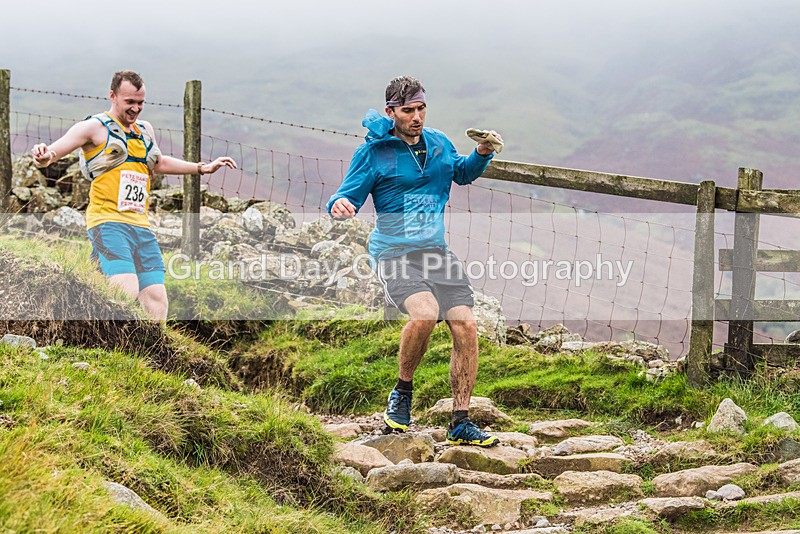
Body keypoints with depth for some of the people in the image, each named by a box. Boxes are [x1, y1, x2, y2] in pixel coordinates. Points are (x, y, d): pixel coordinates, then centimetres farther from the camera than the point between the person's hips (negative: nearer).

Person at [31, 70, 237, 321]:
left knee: (156, 299, 1)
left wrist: (202, 168, 42)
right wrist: (43, 157, -34)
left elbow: (158, 163, 40)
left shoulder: (145, 130, 21)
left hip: (141, 226, 7)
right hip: (108, 223, -7)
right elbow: (54, 150, -11)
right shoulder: (95, 127, 0)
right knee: (127, 291, -26)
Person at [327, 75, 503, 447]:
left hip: (436, 250, 5)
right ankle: (403, 392, -5)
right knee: (425, 313, -31)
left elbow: (463, 173, 32)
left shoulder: (438, 143, 12)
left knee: (466, 326, -8)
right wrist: (339, 206, -27)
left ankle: (460, 423, 3)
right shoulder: (373, 152, -3)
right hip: (394, 252, -5)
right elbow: (348, 196, -3)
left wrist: (482, 154, 12)